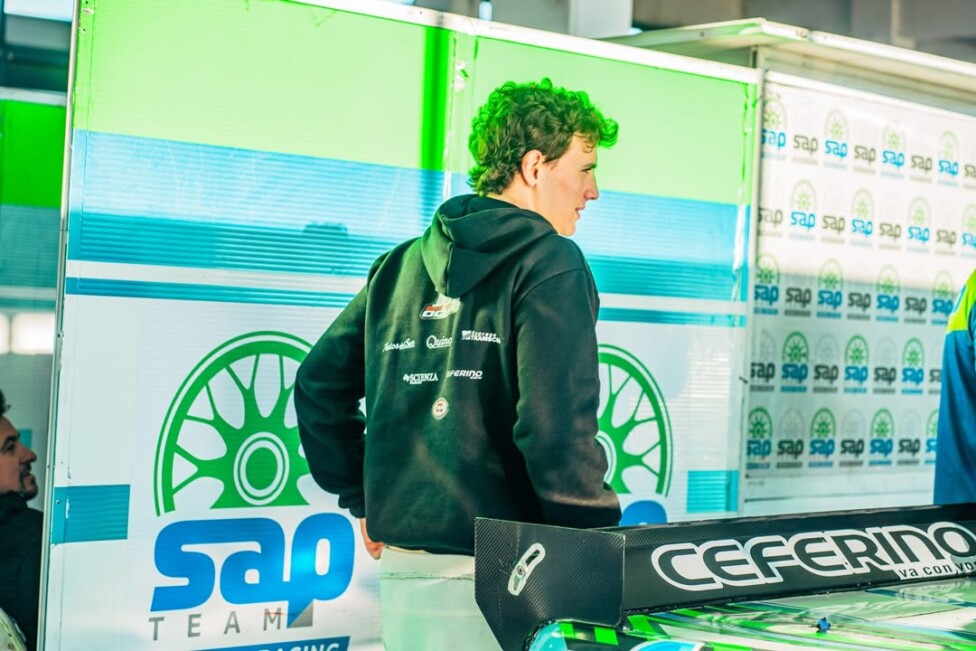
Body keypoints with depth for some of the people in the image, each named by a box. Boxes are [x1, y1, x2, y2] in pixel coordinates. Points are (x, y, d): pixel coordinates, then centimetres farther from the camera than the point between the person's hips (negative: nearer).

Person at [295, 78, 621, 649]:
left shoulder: (401, 265, 12)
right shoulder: (550, 264, -9)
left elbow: (319, 385, 16)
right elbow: (558, 423, -18)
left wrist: (363, 499, 21)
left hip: (401, 559, 7)